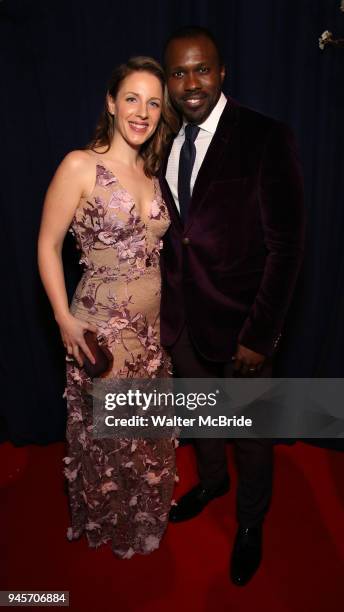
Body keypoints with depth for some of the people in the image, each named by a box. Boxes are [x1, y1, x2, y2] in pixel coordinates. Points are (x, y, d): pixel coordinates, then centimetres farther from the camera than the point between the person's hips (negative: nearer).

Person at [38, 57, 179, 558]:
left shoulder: (152, 171, 7)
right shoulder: (80, 166, -11)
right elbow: (48, 245, -8)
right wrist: (64, 319, -14)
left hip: (152, 328, 6)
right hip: (102, 328, -5)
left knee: (151, 434, 20)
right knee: (106, 436, 14)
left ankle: (145, 520, 50)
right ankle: (104, 526, 46)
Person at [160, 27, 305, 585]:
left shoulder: (266, 138, -12)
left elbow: (286, 246, -14)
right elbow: (169, 231, 9)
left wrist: (260, 334, -17)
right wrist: (164, 305, 4)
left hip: (240, 324, -5)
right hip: (180, 319, 5)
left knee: (250, 434, 15)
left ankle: (251, 522, 44)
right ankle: (211, 481, 56)